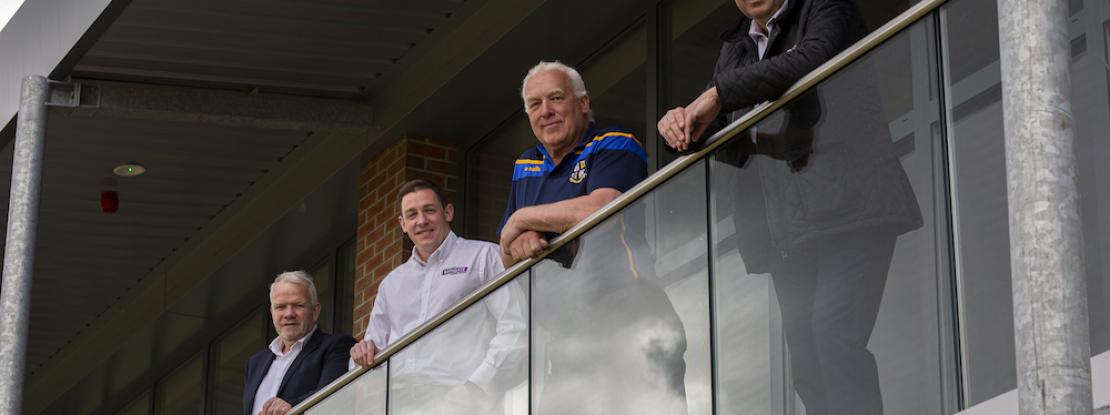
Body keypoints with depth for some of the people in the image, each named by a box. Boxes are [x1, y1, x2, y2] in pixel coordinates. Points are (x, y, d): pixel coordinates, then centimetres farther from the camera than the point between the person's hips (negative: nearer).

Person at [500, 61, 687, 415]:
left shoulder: (614, 145, -1)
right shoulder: (526, 166, 20)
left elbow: (600, 209, -21)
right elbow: (507, 257, 22)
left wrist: (522, 219, -7)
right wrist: (520, 243, -5)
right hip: (559, 331, 6)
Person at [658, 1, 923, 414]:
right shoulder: (735, 47, 24)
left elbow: (813, 58, -15)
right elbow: (714, 131, 20)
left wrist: (720, 93, -14)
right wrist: (683, 123, -5)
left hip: (848, 208, -6)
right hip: (787, 225, 6)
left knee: (833, 337, -22)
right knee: (807, 362, 0)